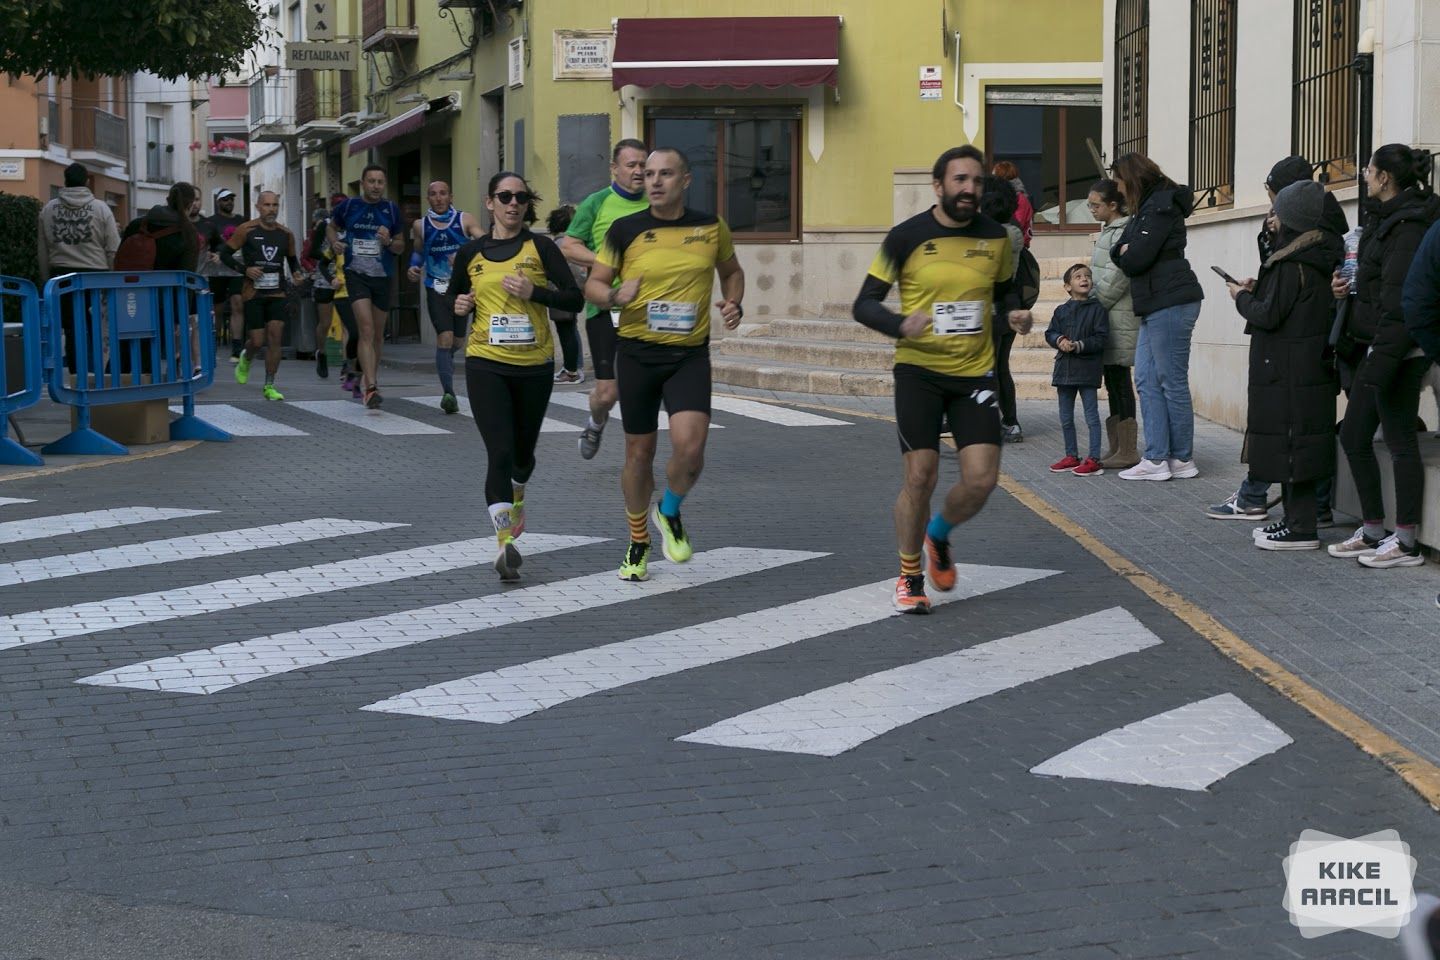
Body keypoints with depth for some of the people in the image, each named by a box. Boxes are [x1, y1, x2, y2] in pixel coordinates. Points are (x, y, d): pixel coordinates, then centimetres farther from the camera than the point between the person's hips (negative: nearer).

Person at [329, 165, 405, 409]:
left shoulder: (391, 210, 2)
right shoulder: (348, 205, -1)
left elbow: (401, 246, 9)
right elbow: (333, 227, 17)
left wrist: (388, 242, -13)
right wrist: (335, 242, -3)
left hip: (383, 277, 3)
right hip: (357, 275, -3)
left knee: (378, 333, 14)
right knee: (366, 330, -17)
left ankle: (370, 376, 37)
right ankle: (371, 388, -24)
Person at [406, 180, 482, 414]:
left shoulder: (465, 220, 0)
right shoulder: (421, 225, 5)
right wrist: (414, 267, 2)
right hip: (436, 289, -1)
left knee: (456, 341, 11)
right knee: (445, 338, -17)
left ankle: (448, 393, 34)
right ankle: (448, 392, -20)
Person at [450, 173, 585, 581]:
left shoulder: (541, 247, -1)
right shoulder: (470, 253, 5)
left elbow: (575, 299, -6)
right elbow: (450, 302, 19)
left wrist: (533, 292, -19)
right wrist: (459, 307, -3)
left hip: (535, 366, 1)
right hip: (486, 364, -1)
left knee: (523, 452, 17)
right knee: (499, 452, -15)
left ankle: (515, 501, 50)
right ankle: (505, 541, -18)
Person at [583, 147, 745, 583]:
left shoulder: (712, 227, 2)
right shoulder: (625, 230, -3)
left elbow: (731, 270, 20)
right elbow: (593, 285, 2)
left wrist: (734, 304, 1)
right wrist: (616, 296, -19)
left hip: (690, 354, 0)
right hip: (637, 353, 0)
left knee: (689, 444, -20)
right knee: (639, 452, 9)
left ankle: (670, 513, 12)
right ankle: (639, 542, 31)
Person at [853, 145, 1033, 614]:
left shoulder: (995, 237, 2)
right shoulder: (907, 237, -8)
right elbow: (864, 304, -4)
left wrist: (1016, 312, -3)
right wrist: (901, 325, -24)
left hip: (975, 373, 3)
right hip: (919, 370, -3)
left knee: (981, 479, -6)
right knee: (920, 477, -6)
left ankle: (938, 536, 27)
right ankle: (909, 577, 16)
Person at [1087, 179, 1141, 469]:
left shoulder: (1123, 233, -12)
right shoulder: (1109, 231, 19)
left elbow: (1115, 278, -17)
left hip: (1118, 317, -10)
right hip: (1107, 318, 10)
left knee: (1120, 382, -7)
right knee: (1112, 382, 11)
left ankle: (1127, 452, -4)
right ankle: (1117, 448, 16)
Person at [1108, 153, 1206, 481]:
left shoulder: (1161, 205, -10)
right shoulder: (1147, 207, 20)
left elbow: (1137, 258, -18)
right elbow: (1119, 252, 16)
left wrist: (1126, 256, 3)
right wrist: (1125, 252, -5)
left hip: (1171, 304, -10)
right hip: (1155, 306, 10)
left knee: (1172, 382, -4)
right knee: (1146, 380, 7)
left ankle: (1183, 460, 2)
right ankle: (1156, 459, 6)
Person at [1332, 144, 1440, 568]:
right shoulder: (1386, 219, 15)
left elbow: (1400, 300, -22)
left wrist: (1381, 361, -24)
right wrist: (1349, 287, 3)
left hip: (1400, 352, -11)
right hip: (1380, 348, 11)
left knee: (1400, 441, -3)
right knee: (1353, 436, 14)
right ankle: (1373, 532, 22)